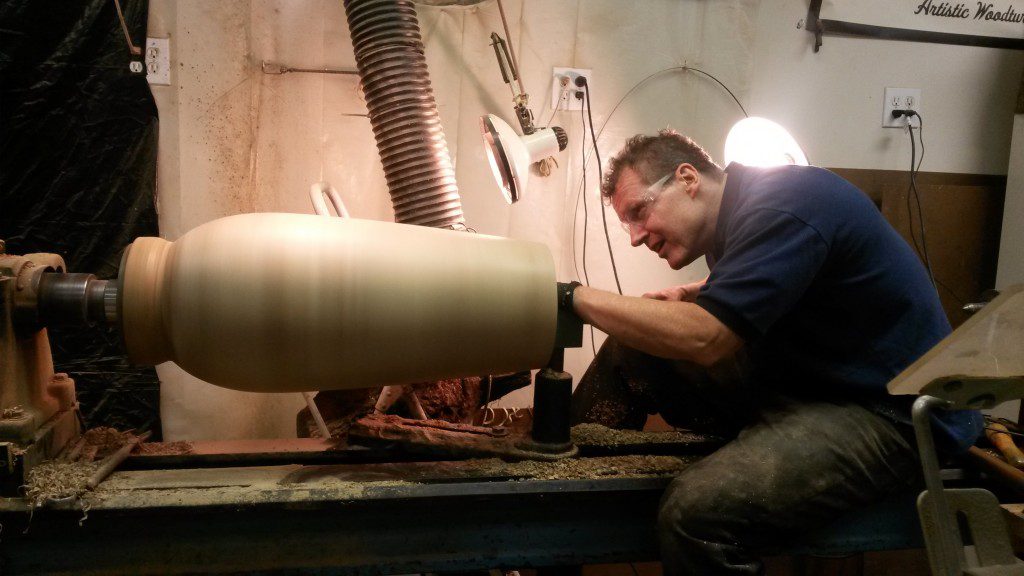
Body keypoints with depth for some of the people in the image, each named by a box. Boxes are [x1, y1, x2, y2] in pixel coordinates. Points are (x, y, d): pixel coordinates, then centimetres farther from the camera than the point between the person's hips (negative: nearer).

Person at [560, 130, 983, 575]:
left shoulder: (781, 208, -21)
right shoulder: (744, 209, 8)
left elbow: (703, 339, -29)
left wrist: (572, 295, -21)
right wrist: (690, 297, 7)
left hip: (890, 414, -9)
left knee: (697, 508, -33)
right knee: (630, 349, 3)